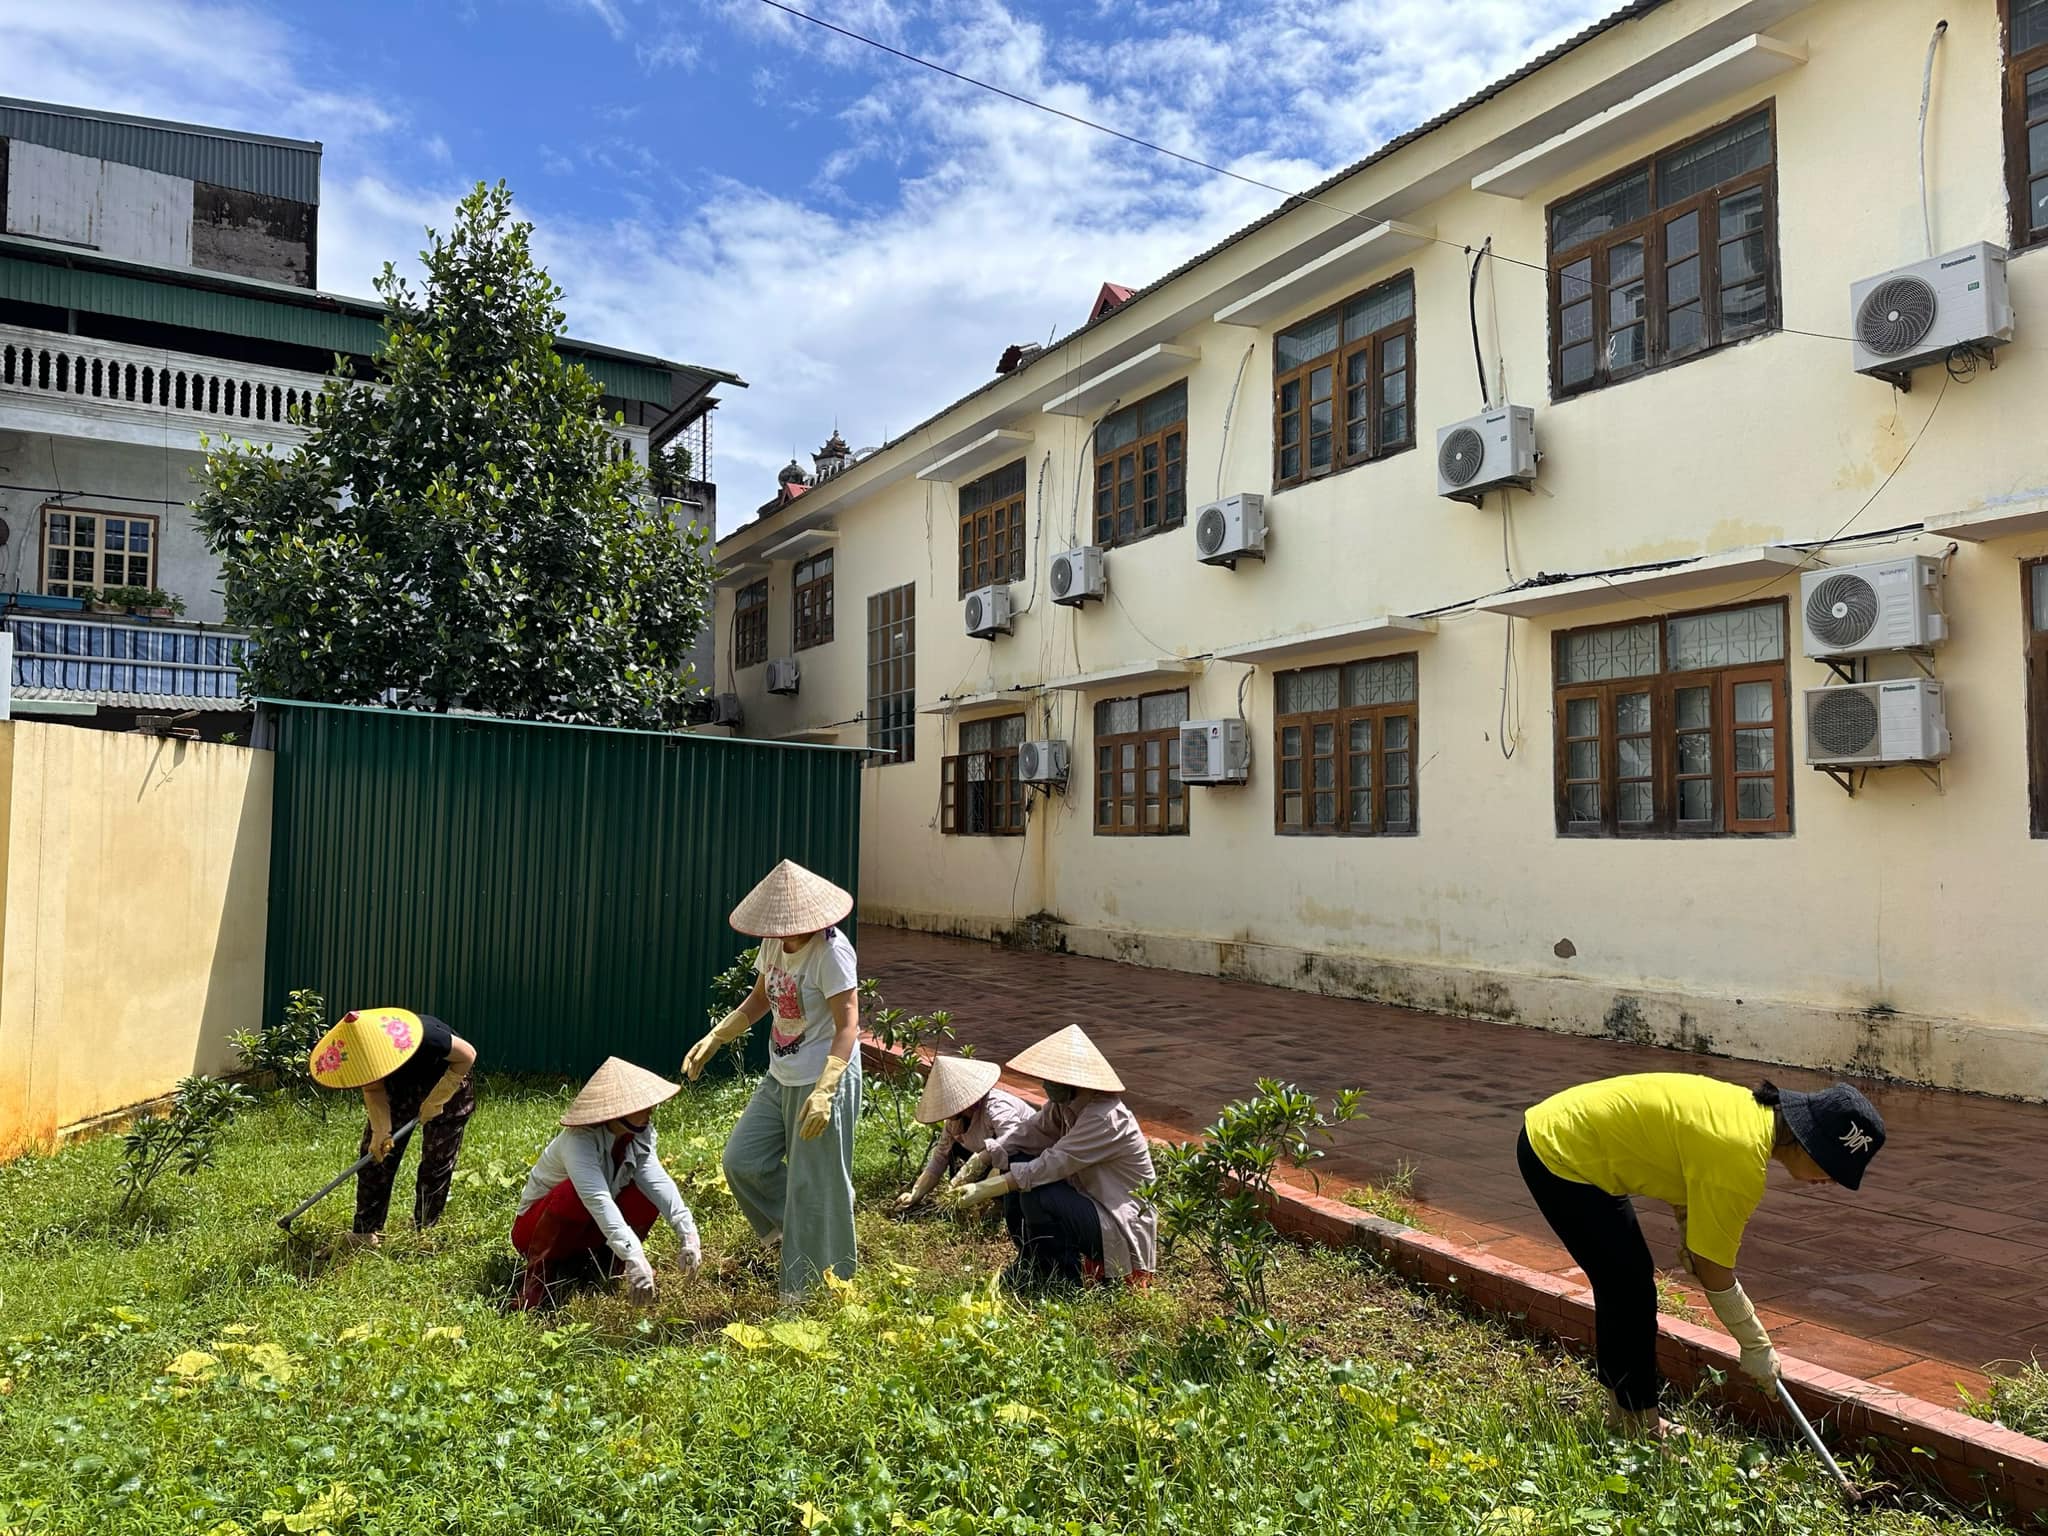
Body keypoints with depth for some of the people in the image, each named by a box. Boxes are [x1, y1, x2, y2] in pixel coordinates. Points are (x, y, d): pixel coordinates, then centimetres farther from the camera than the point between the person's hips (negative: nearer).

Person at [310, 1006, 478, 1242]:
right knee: (375, 1152, -3)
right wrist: (381, 1130, -27)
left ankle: (422, 1233, 10)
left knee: (437, 1161, -4)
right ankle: (366, 1232, 6)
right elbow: (374, 1091, -12)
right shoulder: (360, 1052, -27)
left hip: (448, 1083, -4)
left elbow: (467, 1055, -26)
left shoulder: (422, 1036, -42)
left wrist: (436, 1100, -24)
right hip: (399, 1088, 4)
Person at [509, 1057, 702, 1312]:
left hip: (587, 1232, 5)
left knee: (647, 1195, -22)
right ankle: (538, 1274, -13)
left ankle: (606, 1263, 1)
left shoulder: (640, 1134, -13)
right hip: (536, 1227, -5)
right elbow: (597, 1199, -47)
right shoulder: (579, 1140, -32)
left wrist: (686, 1231, -45)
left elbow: (657, 1179, -28)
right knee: (574, 1194, -37)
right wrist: (633, 1256, -58)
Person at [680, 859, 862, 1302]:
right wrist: (711, 1042, 9)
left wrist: (823, 1093, -33)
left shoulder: (830, 950, -21)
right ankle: (791, 1229, 32)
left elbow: (847, 1026, -24)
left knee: (814, 1187, 1)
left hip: (824, 1082, -8)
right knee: (741, 1161, 11)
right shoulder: (774, 943, 2)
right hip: (780, 1078, 8)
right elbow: (758, 1002, 18)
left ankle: (814, 1294, 18)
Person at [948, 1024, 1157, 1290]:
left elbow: (1050, 1165, -32)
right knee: (1015, 1162, -2)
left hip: (1121, 1227, -9)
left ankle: (1065, 1277, -4)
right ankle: (1031, 1262, 10)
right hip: (1088, 1202, 9)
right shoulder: (1066, 1102, -2)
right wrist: (980, 1161, -14)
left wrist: (984, 1190, -30)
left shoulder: (1106, 1119, -29)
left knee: (1036, 1196, -28)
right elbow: (1026, 1132, 0)